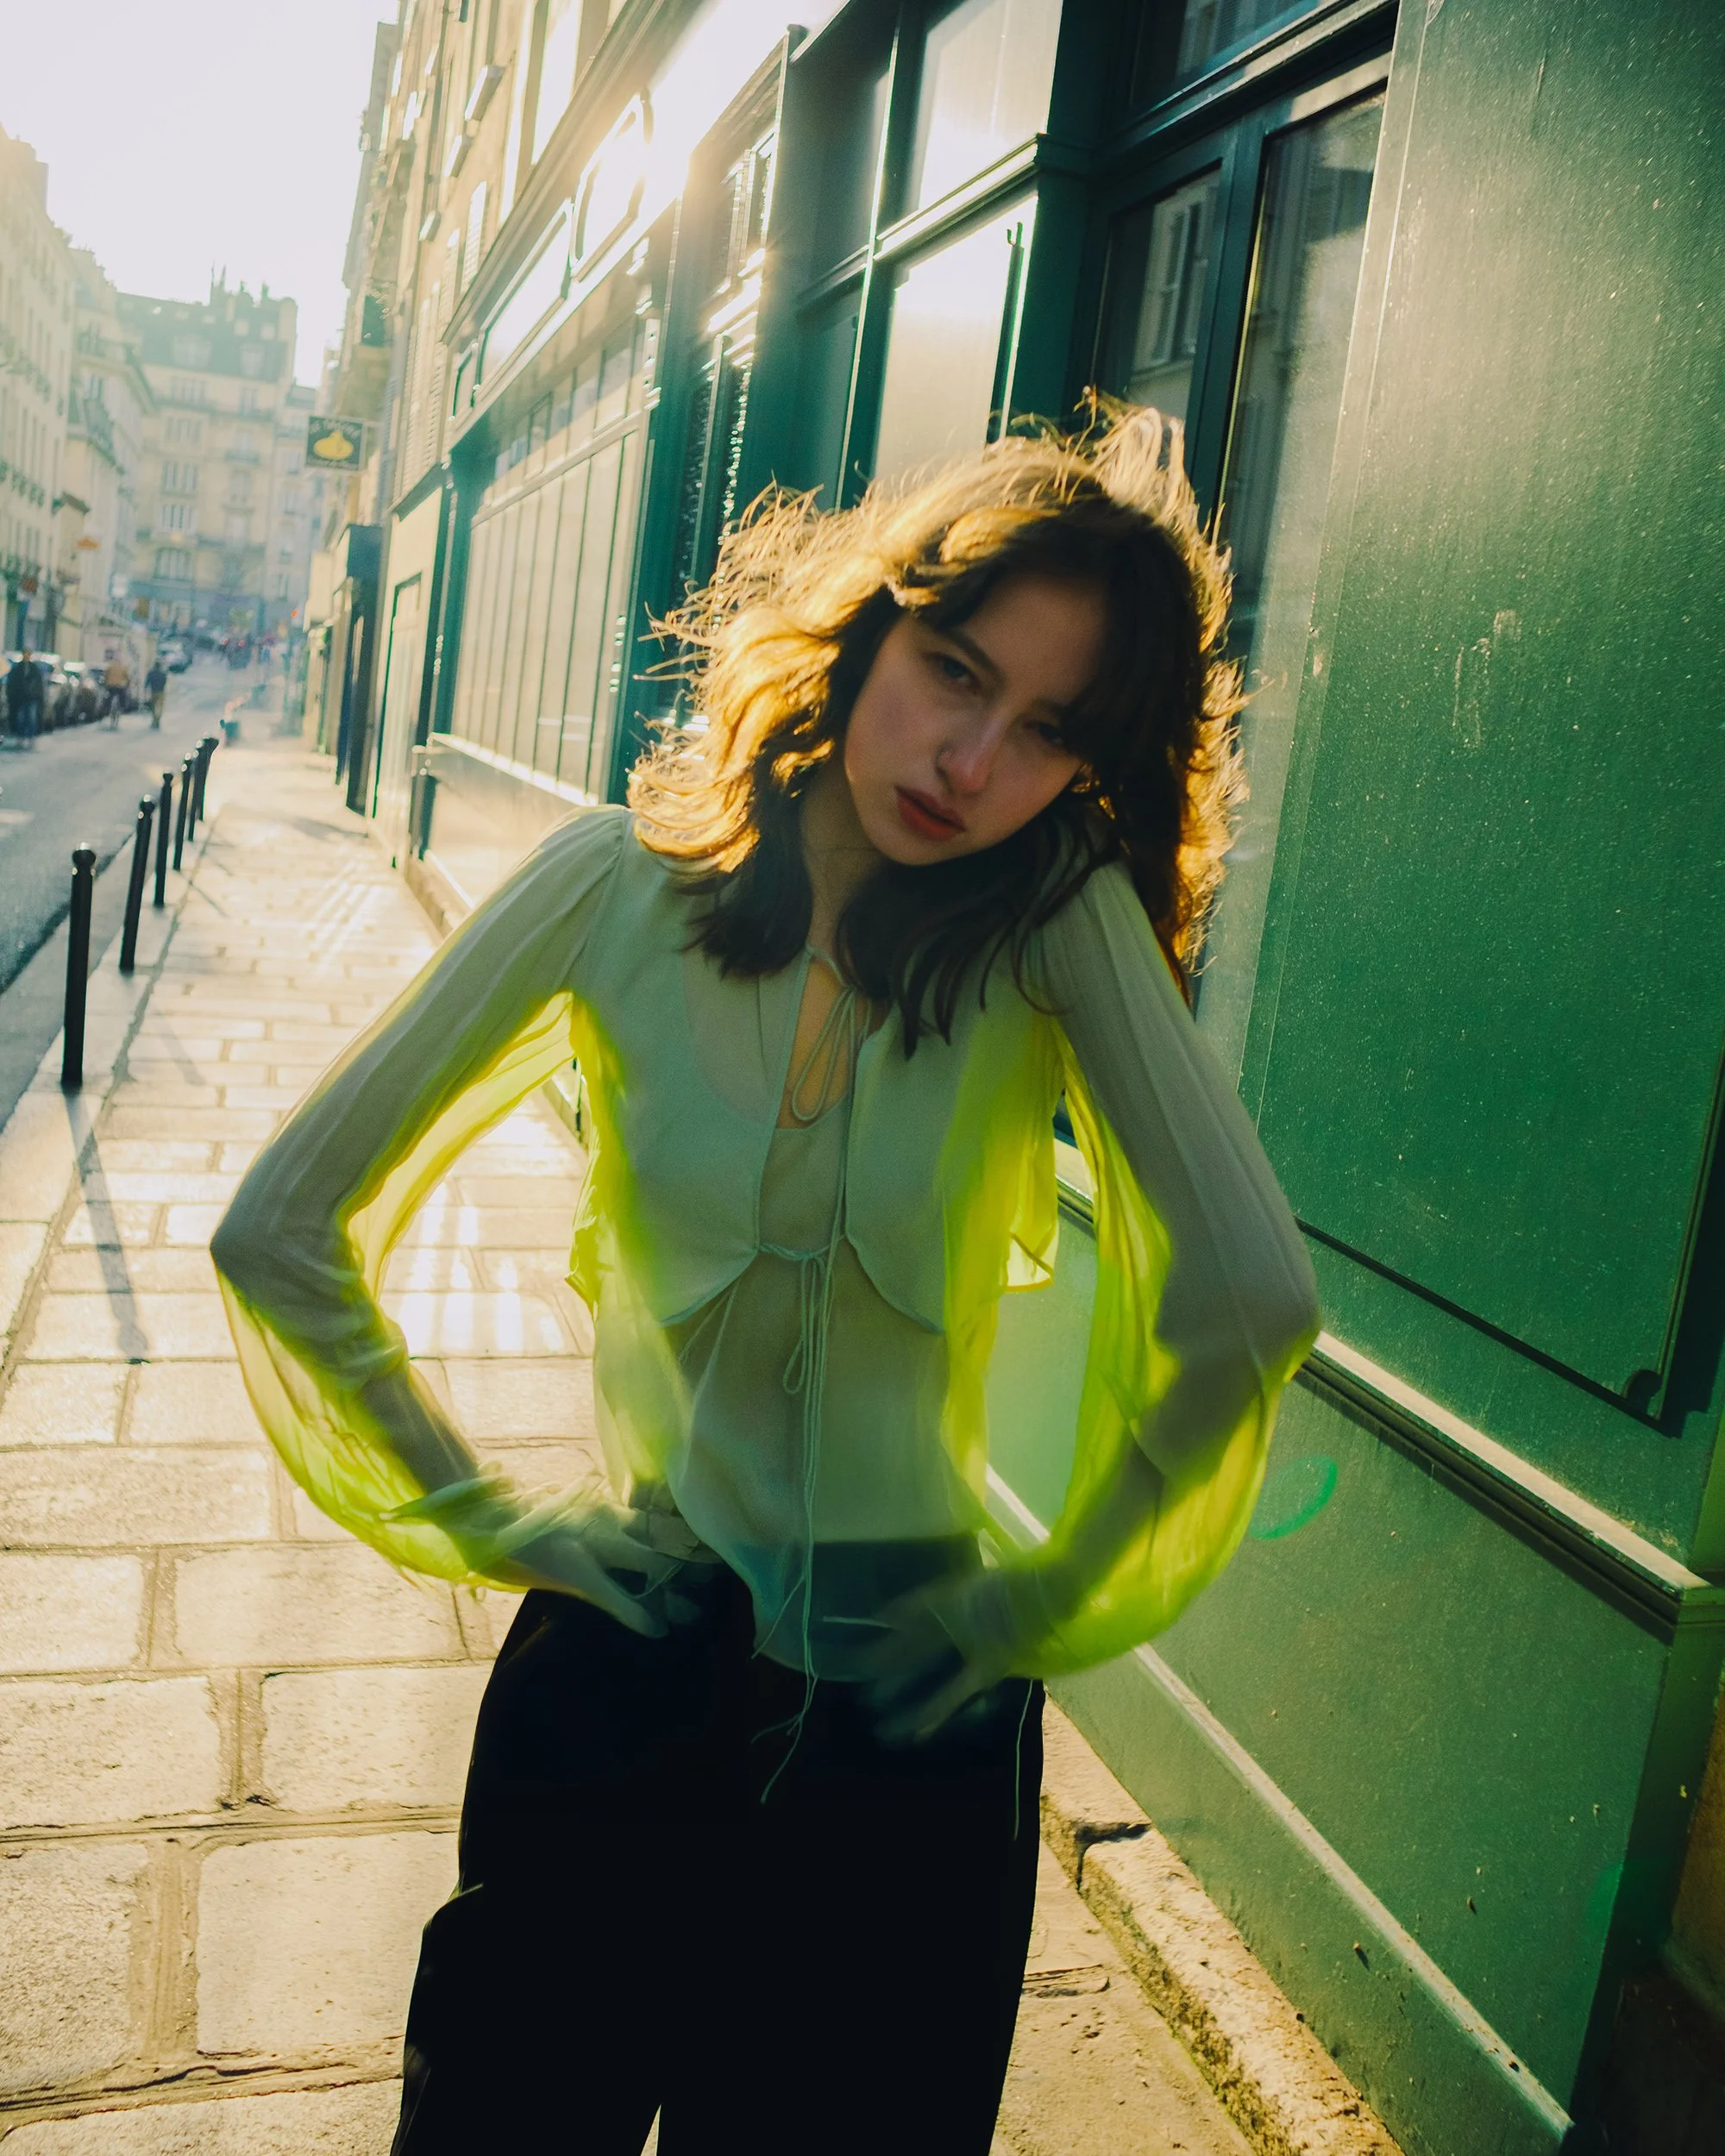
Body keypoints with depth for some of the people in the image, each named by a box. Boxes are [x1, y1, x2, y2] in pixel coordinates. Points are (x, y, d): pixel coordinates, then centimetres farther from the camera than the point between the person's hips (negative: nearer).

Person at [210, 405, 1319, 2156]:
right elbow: (283, 1233, -9)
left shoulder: (1061, 920, -15)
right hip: (623, 1676, 1)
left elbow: (1245, 1298, -22)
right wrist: (480, 1518, -5)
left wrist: (1057, 1593, -13)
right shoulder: (623, 882, -13)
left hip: (916, 1724, 0)